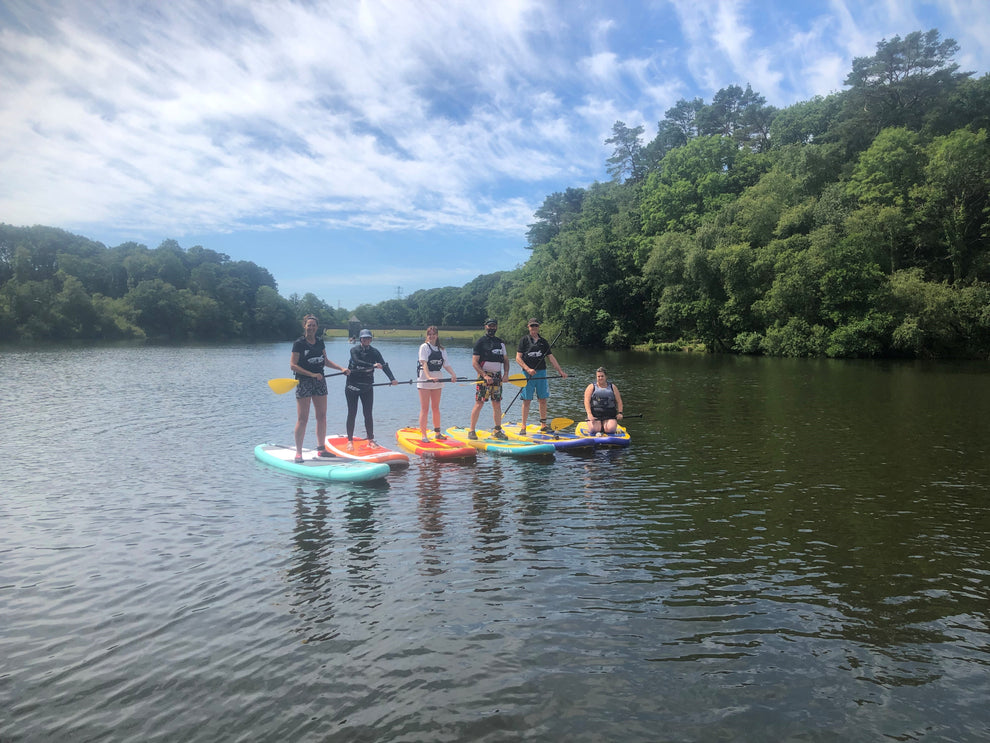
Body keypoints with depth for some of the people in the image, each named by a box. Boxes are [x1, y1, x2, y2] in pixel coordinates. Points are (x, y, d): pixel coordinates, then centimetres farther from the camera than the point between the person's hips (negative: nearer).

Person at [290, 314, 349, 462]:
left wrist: (341, 368, 13)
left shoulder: (320, 342, 10)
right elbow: (293, 365, -12)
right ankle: (298, 452, 2)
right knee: (302, 419, -6)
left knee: (322, 416, 9)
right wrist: (312, 374, -18)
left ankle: (321, 448, 20)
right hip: (304, 382, -6)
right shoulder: (299, 343, -8)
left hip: (320, 382, 6)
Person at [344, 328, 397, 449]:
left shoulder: (374, 352, 3)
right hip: (352, 386, -3)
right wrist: (373, 365, -34)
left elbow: (384, 365, -9)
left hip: (367, 387, 3)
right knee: (352, 414, 0)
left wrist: (392, 379, -23)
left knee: (368, 414, 5)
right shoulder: (354, 350, -6)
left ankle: (370, 440, 13)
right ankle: (350, 441, 6)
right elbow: (357, 362, -25)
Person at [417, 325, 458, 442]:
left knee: (436, 407, 12)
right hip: (424, 380, -5)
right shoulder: (424, 347, -5)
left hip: (437, 380, 5)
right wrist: (429, 377, -33)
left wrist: (453, 374, -15)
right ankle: (423, 435, -1)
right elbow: (424, 363, -18)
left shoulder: (441, 349, 11)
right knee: (425, 408, -4)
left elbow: (446, 364, 4)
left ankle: (438, 432, 21)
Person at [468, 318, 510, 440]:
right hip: (484, 376, -5)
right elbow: (474, 362, -7)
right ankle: (471, 431, -3)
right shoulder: (481, 341, -1)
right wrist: (485, 376, -16)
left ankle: (497, 431, 16)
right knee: (479, 403, -8)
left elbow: (506, 360, 19)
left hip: (497, 377, 5)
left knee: (497, 404, 7)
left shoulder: (501, 342, 16)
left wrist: (506, 373, 2)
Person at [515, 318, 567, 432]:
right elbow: (518, 358, -4)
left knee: (543, 400, 6)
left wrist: (560, 371, 7)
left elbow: (551, 357, 13)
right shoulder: (524, 340, 1)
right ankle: (523, 426, 4)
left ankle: (543, 425, 16)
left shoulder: (543, 341, 13)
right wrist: (528, 369, -16)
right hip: (528, 374, -4)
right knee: (527, 400, -3)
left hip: (541, 373, 4)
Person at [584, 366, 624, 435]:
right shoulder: (591, 387, 7)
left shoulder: (612, 387, 14)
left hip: (610, 414, 1)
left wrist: (620, 413, -5)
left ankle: (604, 426, 11)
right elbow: (587, 401, -4)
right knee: (594, 429, -27)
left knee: (611, 429, -26)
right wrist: (589, 414, -19)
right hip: (595, 414, -1)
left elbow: (619, 401, 13)